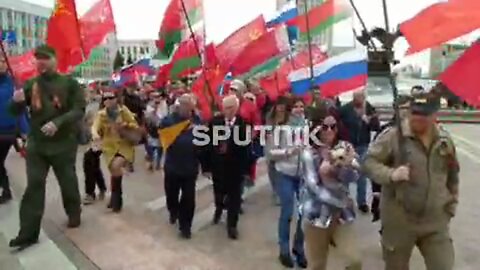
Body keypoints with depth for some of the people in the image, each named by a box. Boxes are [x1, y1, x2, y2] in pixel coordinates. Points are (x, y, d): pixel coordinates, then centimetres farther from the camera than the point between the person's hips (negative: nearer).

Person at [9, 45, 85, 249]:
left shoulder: (69, 83, -5)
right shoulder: (30, 84, 5)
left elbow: (79, 110, -11)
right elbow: (16, 112, 6)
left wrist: (58, 123, -25)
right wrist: (17, 101, -18)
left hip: (63, 143, -2)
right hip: (36, 143, 3)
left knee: (68, 182, 13)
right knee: (34, 185, 1)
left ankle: (74, 214, 38)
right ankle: (28, 233, 5)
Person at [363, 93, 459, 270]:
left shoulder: (445, 140, 5)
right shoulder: (393, 137, -11)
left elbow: (452, 176, 17)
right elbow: (369, 162, -10)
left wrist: (451, 205, 16)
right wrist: (390, 174, -26)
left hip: (436, 222, 3)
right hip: (399, 220, -3)